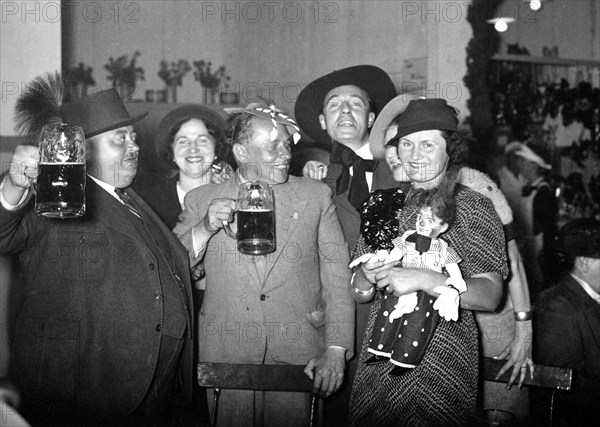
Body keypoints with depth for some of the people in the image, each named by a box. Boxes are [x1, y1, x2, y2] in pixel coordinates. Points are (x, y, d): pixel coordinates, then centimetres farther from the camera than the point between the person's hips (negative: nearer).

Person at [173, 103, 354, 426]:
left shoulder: (316, 196, 6)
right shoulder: (202, 200, 5)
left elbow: (337, 275, 2)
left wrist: (335, 350, -6)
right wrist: (204, 229, -14)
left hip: (296, 355, 0)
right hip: (225, 353, 0)